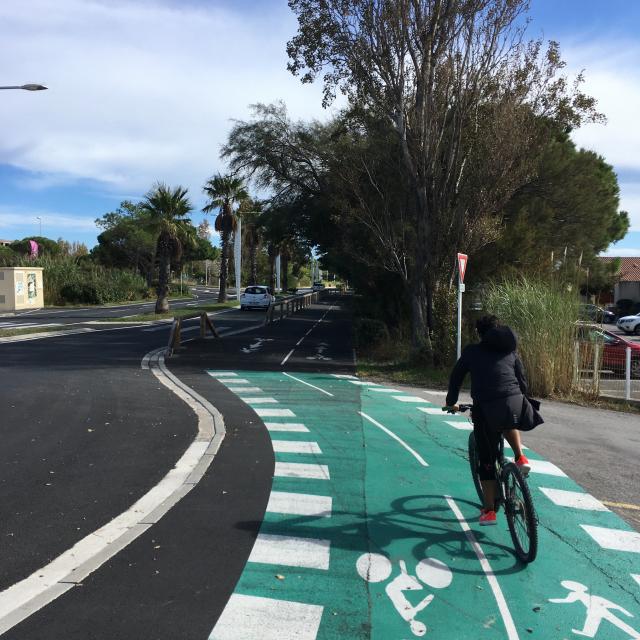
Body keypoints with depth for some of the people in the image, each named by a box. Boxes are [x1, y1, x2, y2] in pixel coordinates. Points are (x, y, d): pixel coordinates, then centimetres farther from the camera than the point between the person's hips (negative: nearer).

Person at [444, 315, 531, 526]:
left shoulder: (471, 351, 14)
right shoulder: (510, 352, 20)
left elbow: (455, 378, 19)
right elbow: (523, 382, 22)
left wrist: (451, 403, 34)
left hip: (485, 409, -3)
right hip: (515, 406, 3)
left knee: (486, 461, 13)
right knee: (508, 423, 41)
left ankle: (489, 510, 17)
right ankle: (520, 457, 21)